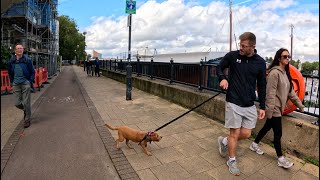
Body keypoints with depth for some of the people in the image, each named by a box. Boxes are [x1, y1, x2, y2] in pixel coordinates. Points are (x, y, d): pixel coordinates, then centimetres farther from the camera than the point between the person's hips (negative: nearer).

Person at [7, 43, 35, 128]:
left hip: (26, 84, -3)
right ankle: (25, 110, 36)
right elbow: (10, 73, 18)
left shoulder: (27, 60, -2)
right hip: (16, 84, 3)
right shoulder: (11, 61, 7)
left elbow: (32, 72, 1)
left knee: (26, 103, -1)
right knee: (17, 103, 4)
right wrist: (12, 82, 11)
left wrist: (30, 82, -6)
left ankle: (27, 120, 14)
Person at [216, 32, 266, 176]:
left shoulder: (260, 62, 1)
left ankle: (224, 141, 35)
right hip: (233, 103, -3)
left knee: (246, 134, 7)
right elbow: (219, 68, 8)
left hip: (250, 105, 4)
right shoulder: (232, 55, -6)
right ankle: (232, 161, 25)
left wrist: (262, 107, 7)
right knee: (235, 133, 3)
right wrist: (222, 78, -15)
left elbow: (261, 86, 8)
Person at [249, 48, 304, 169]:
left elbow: (290, 91, 16)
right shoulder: (274, 72, -17)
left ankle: (254, 144, 36)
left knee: (267, 127, 19)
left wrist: (299, 104, 16)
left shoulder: (285, 72, 11)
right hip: (274, 109, -9)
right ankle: (281, 159, 17)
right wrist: (269, 111, -21)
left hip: (279, 108, 9)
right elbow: (270, 93, -21)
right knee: (278, 133, 2)